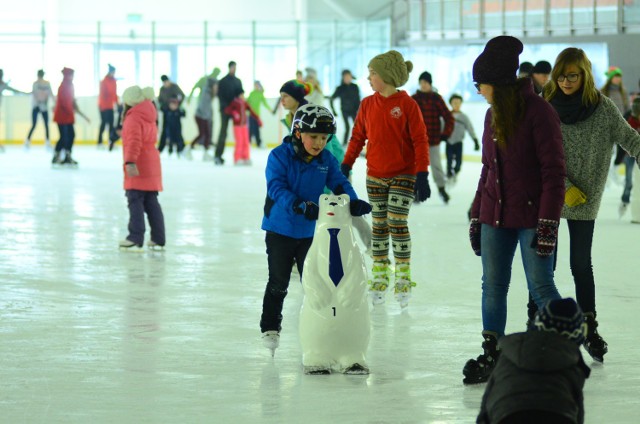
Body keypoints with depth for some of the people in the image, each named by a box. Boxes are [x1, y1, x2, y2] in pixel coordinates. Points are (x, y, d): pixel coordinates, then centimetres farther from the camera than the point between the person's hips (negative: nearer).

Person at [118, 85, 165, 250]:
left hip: (137, 169, -9)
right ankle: (158, 239, 9)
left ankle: (136, 238, -12)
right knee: (151, 202, 10)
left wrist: (130, 161, -33)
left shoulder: (133, 118, -12)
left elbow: (134, 141, -25)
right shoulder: (149, 117, 18)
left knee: (135, 201, -8)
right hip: (151, 167, 9)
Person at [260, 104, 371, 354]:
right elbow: (276, 187, -24)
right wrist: (299, 205, -39)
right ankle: (270, 328, 22)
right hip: (280, 228, -3)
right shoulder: (279, 156, -15)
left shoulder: (326, 160, -1)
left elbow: (339, 183, -6)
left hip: (311, 231, 3)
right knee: (279, 283, 7)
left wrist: (352, 201, -28)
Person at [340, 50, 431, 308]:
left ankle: (403, 277, 2)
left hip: (403, 175, -4)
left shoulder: (407, 104, -9)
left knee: (397, 222, -10)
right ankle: (379, 276, 15)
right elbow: (358, 137, 10)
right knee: (378, 225, 7)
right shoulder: (367, 104, 4)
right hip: (375, 175, 4)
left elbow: (420, 140, -9)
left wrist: (422, 174, -15)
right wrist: (346, 166, 3)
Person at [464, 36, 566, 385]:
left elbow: (554, 171, -14)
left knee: (541, 287, -5)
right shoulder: (493, 115, 11)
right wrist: (476, 216, 16)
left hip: (531, 216, -7)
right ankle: (491, 356, 15)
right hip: (495, 215, 7)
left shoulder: (538, 111, -12)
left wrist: (548, 222, -18)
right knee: (492, 287, 7)